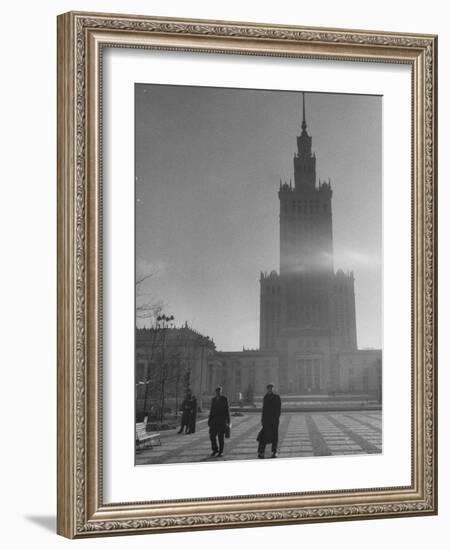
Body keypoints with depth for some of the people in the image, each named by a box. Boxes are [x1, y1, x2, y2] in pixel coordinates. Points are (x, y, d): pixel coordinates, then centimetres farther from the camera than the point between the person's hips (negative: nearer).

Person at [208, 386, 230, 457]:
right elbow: (211, 410, 14)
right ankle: (215, 450, 16)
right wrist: (209, 420, 11)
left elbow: (227, 410, -4)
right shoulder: (213, 399, 9)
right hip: (214, 420, 4)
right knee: (212, 436, -1)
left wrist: (228, 422, -7)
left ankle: (221, 451, 9)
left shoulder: (224, 399, -4)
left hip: (221, 421, -4)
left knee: (221, 437, -1)